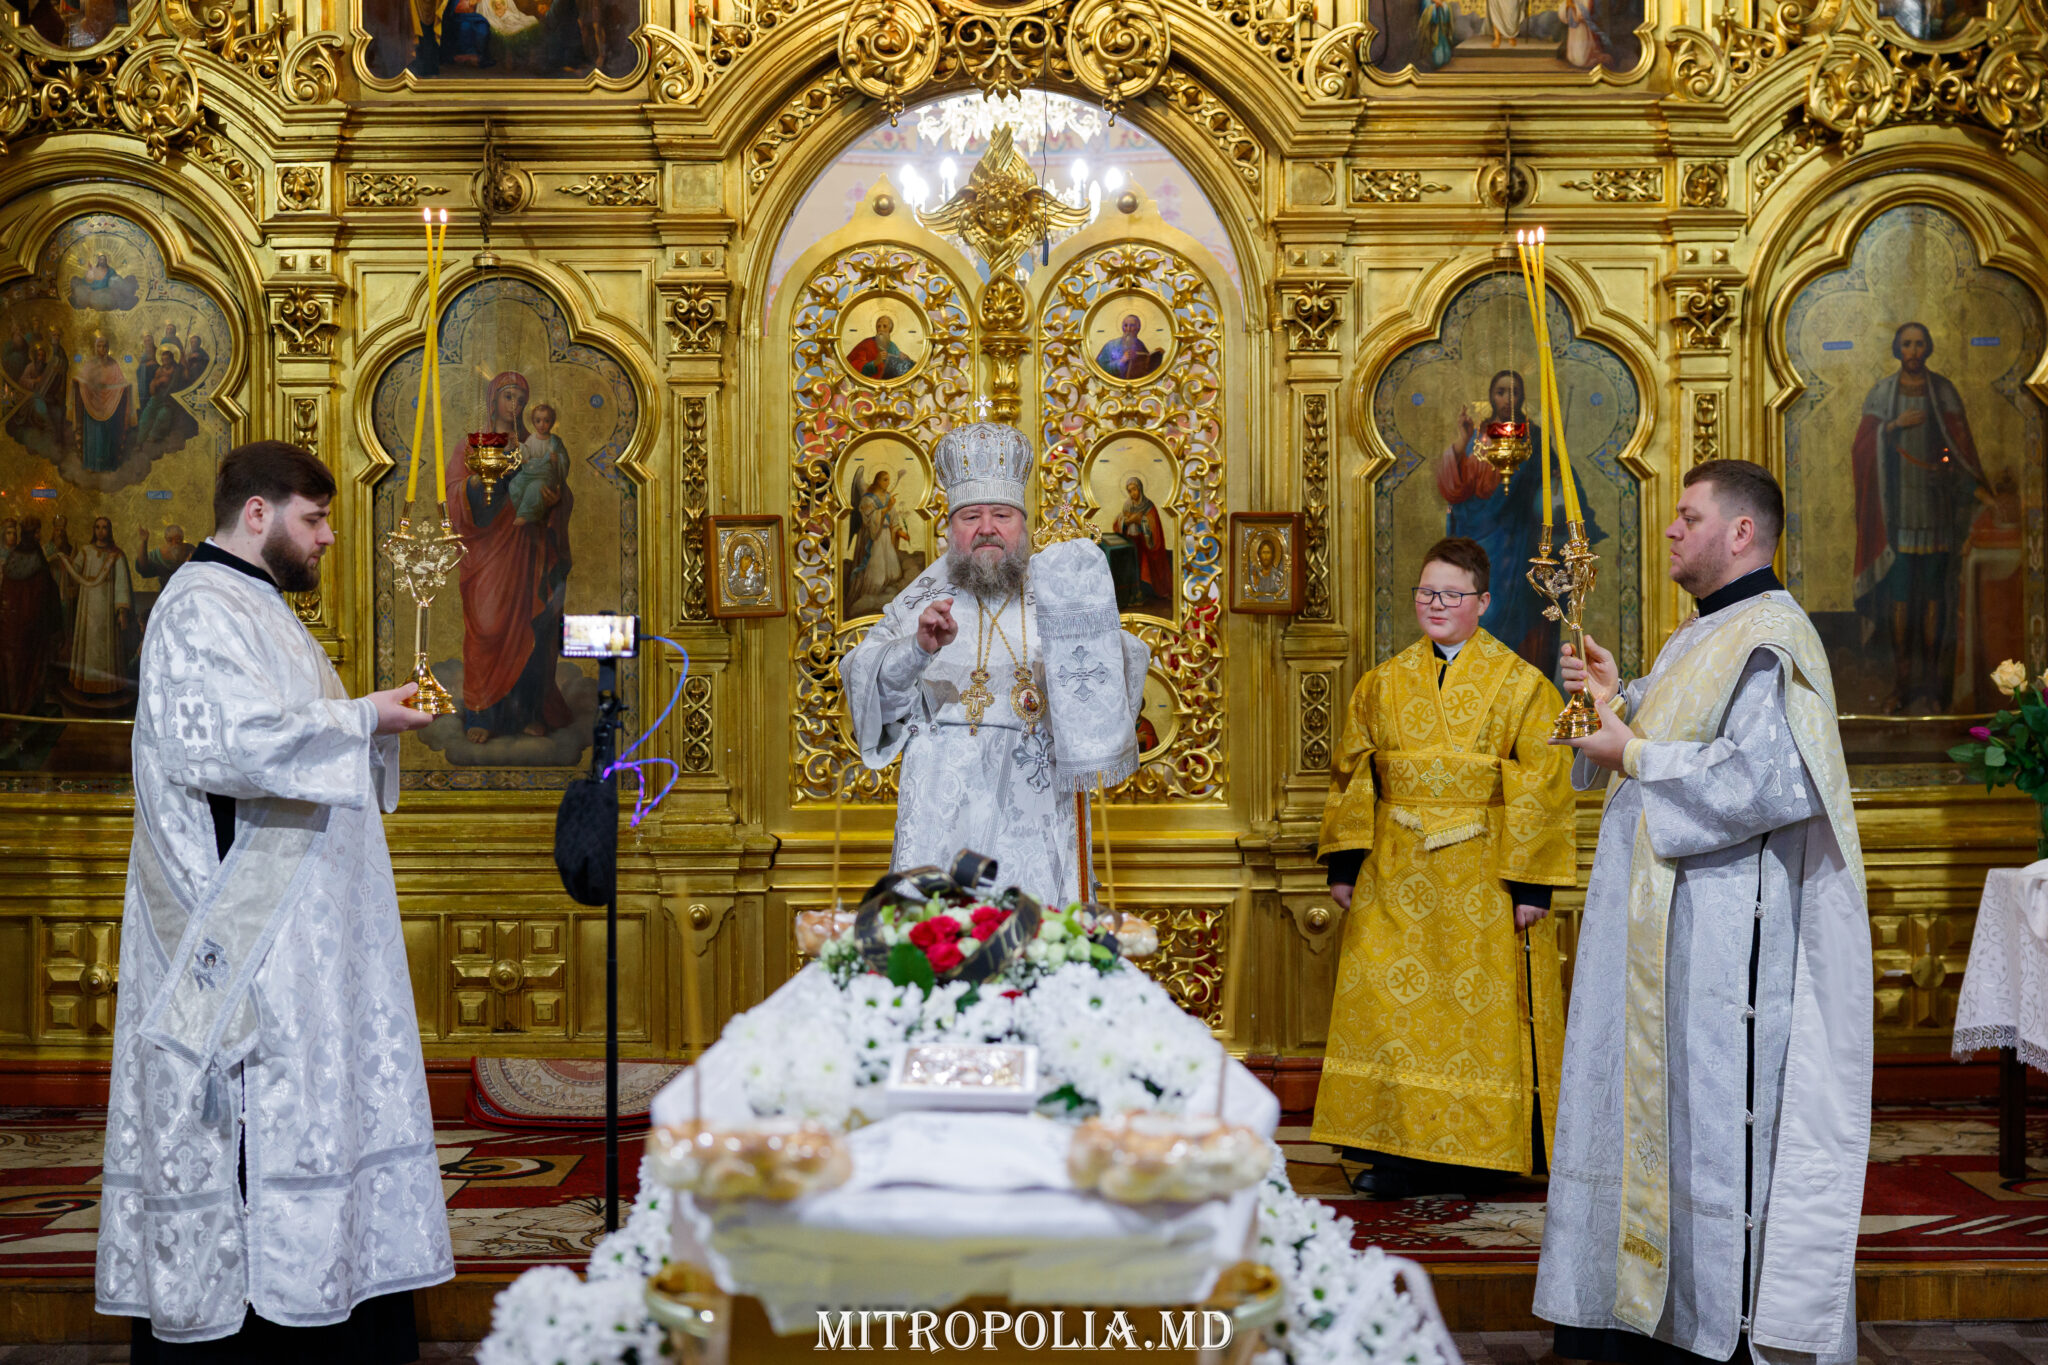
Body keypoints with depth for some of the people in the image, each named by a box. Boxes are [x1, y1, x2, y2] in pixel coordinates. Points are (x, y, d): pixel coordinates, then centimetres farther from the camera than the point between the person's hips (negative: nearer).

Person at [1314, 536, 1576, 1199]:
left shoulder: (1521, 685, -1)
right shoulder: (1382, 684, 10)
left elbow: (1540, 790, -5)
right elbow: (1353, 777, 11)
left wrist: (1532, 882, -11)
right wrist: (1344, 862, 3)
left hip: (1481, 878, -3)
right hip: (1397, 877, 3)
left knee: (1479, 1012, 0)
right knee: (1390, 1007, 1)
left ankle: (1477, 1153, 11)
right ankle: (1402, 1151, 10)